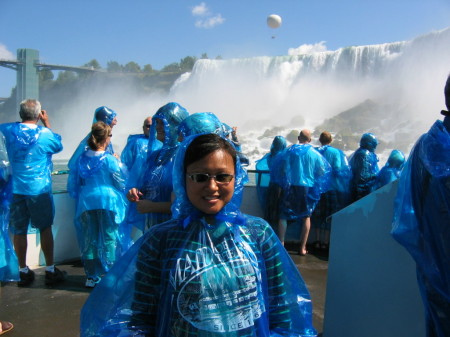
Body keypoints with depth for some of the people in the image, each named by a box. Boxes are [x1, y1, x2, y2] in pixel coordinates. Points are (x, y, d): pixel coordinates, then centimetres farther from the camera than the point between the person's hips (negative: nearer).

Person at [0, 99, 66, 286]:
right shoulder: (45, 134, -10)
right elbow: (58, 146, 10)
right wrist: (47, 124, 17)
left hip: (16, 189, 3)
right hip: (40, 189, -2)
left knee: (19, 231, 10)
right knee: (45, 228, 9)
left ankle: (23, 271, 19)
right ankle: (50, 270, 14)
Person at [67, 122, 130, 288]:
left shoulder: (82, 158, 1)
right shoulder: (109, 159, -12)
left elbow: (73, 185, 9)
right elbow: (122, 182, -5)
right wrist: (119, 163, 8)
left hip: (86, 203, 4)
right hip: (108, 202, -4)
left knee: (89, 239, 12)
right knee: (109, 239, 7)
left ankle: (91, 277, 19)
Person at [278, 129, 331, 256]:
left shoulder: (290, 150, -2)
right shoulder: (314, 153, 1)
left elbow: (283, 169, -5)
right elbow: (323, 172, 3)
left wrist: (285, 182, 8)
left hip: (291, 186, -1)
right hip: (307, 187, 1)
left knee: (284, 216, 9)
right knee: (306, 217, 12)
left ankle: (281, 244, 3)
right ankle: (303, 248, 12)